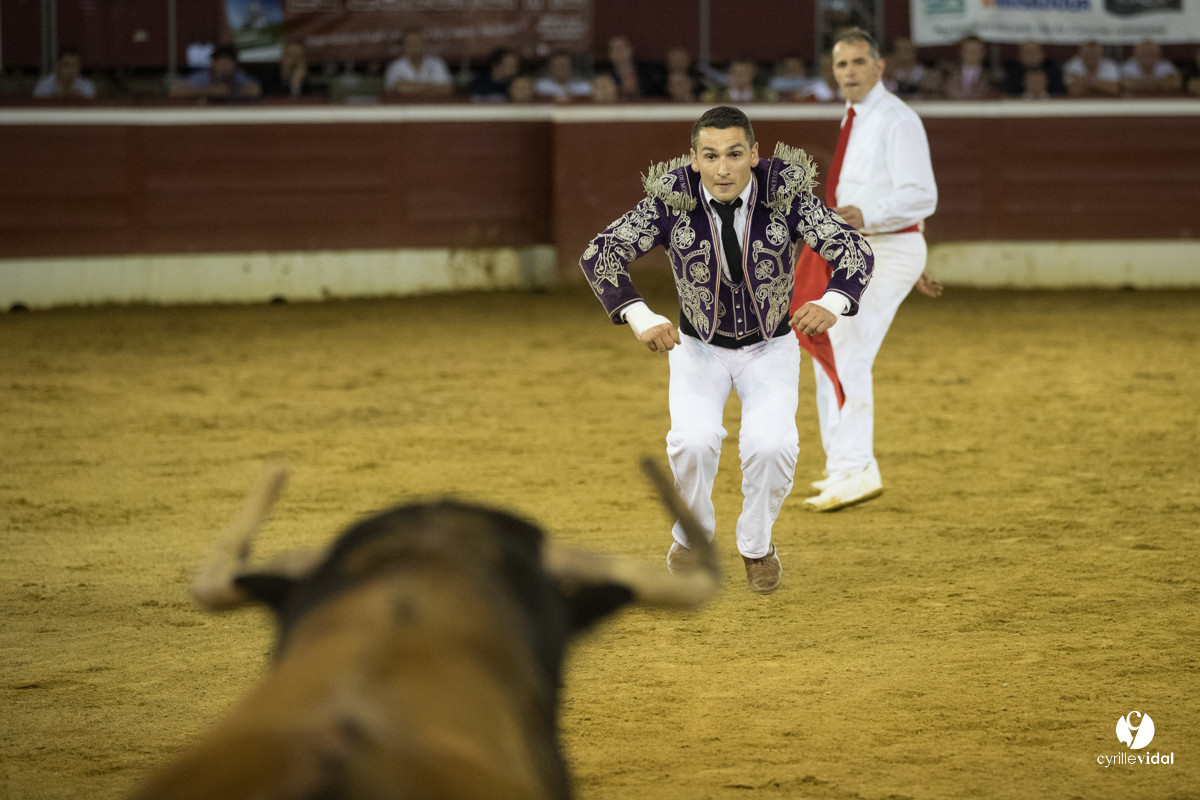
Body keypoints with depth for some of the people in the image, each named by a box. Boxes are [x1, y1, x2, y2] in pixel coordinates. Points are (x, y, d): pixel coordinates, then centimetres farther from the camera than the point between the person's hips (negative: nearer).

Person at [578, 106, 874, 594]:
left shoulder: (784, 194, -22)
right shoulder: (673, 201, -22)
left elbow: (853, 251, -26)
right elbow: (600, 255, -24)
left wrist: (832, 304, -47)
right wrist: (641, 318, -40)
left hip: (771, 349, 0)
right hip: (699, 348, 0)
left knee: (771, 444, -25)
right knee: (694, 440, -26)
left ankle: (756, 545, 5)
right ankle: (693, 535, 6)